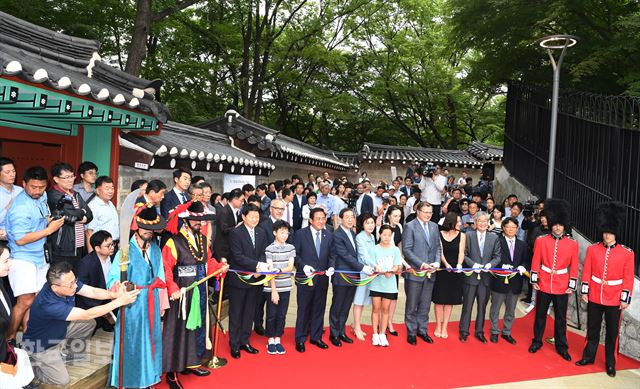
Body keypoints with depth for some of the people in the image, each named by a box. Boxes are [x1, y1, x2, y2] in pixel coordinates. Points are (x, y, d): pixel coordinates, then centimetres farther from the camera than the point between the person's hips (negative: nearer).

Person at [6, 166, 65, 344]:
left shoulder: (41, 197, 5)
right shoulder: (21, 207, -20)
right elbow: (20, 240, -22)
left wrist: (51, 221, 5)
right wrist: (48, 230, -20)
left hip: (40, 257, 8)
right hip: (22, 258, -8)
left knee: (36, 299, 10)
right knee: (25, 301, -9)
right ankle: (9, 338, 7)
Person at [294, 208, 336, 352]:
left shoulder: (329, 235, 6)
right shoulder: (301, 234, -5)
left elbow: (332, 255, 8)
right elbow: (295, 254, -5)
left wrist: (331, 267, -9)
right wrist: (303, 266, -19)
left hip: (322, 277, 4)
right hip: (306, 277, -4)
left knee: (319, 308, 12)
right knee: (304, 309, 4)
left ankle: (316, 337, 27)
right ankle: (300, 339, 17)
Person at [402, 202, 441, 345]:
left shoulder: (434, 226, 10)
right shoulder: (410, 226, -8)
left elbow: (438, 247, 13)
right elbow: (406, 250, -13)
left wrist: (437, 262, -4)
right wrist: (422, 264, -17)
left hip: (430, 272, 5)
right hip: (415, 272, -5)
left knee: (425, 305, 13)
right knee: (412, 305, 6)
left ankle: (422, 330, 27)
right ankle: (411, 332, 19)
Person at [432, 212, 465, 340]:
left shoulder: (461, 235, 1)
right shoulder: (439, 234, -3)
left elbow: (461, 252, -5)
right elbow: (440, 252, -10)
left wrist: (459, 265, -24)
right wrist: (446, 264, -27)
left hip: (455, 272, 2)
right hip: (441, 270, -1)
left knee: (450, 300, 7)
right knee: (439, 299, 5)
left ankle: (445, 327, 17)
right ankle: (438, 326, 18)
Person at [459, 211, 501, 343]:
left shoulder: (494, 237, 5)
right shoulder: (468, 236, -2)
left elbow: (497, 256, 4)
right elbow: (464, 254, -3)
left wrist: (490, 264, -14)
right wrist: (473, 264, -16)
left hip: (486, 277, 2)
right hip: (471, 275, -2)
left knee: (482, 305, 11)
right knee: (467, 305, 5)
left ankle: (479, 331, 24)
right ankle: (464, 331, 17)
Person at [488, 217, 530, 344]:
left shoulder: (522, 245, 10)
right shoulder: (497, 242, -7)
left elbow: (527, 260, 7)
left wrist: (523, 267, -13)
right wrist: (503, 266, -25)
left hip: (515, 282, 4)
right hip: (499, 280, -4)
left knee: (511, 310, 15)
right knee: (495, 308, 9)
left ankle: (506, 332, 30)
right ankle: (494, 332, 24)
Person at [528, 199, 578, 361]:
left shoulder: (573, 244, -2)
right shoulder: (541, 241, -3)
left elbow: (574, 267, 1)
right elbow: (535, 262, -1)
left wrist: (572, 286, -1)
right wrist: (534, 280, -3)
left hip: (562, 287, 0)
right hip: (543, 285, 0)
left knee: (561, 318, 10)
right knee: (540, 315, 12)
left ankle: (561, 347, 23)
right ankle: (537, 341, 27)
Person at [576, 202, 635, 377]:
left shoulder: (627, 253, -6)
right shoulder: (592, 249, -2)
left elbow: (628, 278, -4)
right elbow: (586, 272, 2)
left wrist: (625, 300, -5)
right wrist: (584, 292, 0)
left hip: (614, 300, -1)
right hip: (594, 297, 1)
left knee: (612, 333, 9)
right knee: (592, 329, 14)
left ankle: (610, 363, 23)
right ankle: (589, 356, 29)